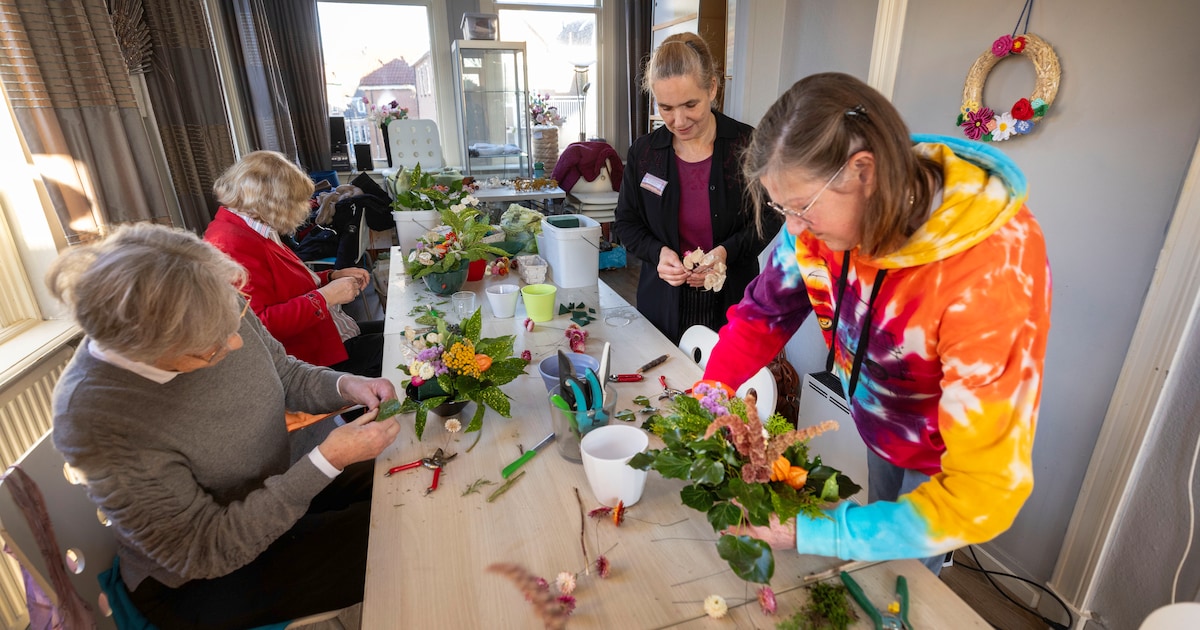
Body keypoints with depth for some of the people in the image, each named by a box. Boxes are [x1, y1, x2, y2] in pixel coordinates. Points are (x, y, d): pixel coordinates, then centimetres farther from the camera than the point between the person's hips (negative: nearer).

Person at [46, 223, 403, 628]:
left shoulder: (216, 311, -19)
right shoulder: (93, 418, -33)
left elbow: (285, 374, 1)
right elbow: (204, 552, -26)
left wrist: (344, 386, -19)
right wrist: (327, 461, -33)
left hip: (277, 496, 6)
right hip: (196, 583, -5)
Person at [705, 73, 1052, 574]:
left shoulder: (995, 273, -41)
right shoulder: (825, 211, -25)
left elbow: (986, 490, -39)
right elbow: (766, 309, -10)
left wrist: (811, 533, -43)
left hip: (946, 460, -4)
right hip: (879, 428, 5)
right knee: (876, 542, 29)